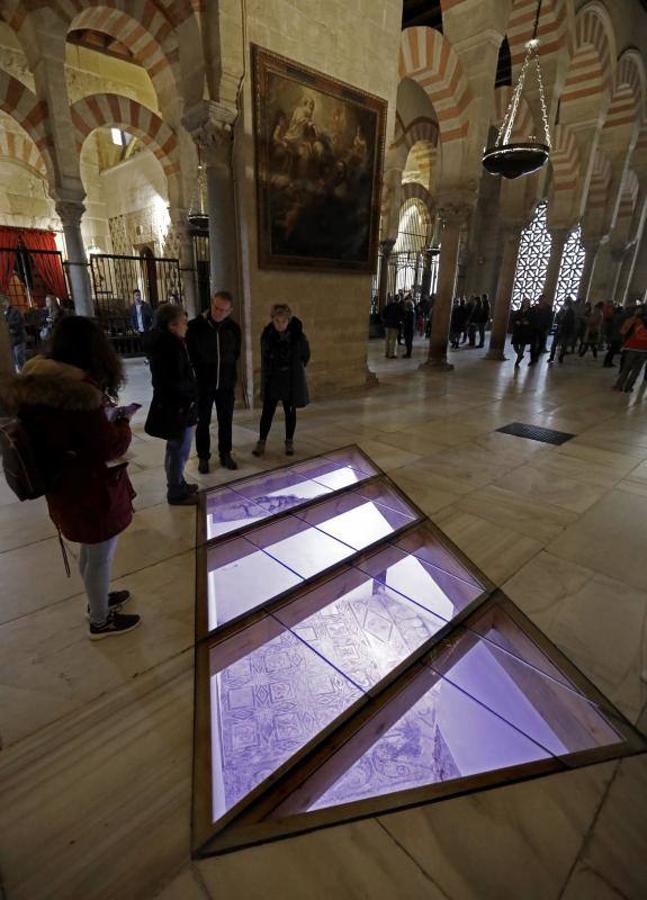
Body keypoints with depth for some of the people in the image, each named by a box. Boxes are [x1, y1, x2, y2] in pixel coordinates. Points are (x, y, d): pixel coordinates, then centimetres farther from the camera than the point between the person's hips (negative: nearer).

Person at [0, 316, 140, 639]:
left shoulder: (33, 383, 0)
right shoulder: (81, 392, -28)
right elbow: (110, 448, -22)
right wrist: (122, 423, -3)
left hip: (65, 485, 9)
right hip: (91, 489, -9)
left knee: (89, 549, 27)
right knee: (101, 556, 12)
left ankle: (97, 599, 49)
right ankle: (101, 621, 32)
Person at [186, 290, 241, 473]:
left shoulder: (234, 328, -3)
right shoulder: (195, 326, -11)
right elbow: (189, 356, -3)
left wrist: (229, 375, 7)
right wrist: (200, 375, -1)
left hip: (226, 384, 2)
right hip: (202, 384, -2)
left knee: (226, 421, 11)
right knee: (203, 422, 8)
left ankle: (225, 454, 26)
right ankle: (203, 457, 22)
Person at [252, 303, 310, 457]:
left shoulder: (297, 335, -13)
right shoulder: (267, 334, -7)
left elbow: (305, 355, 4)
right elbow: (264, 358, 6)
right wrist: (264, 379, 9)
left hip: (292, 380, -1)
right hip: (272, 380, 1)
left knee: (290, 411, 9)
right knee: (267, 411, 4)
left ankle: (289, 442, 23)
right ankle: (261, 442, 15)